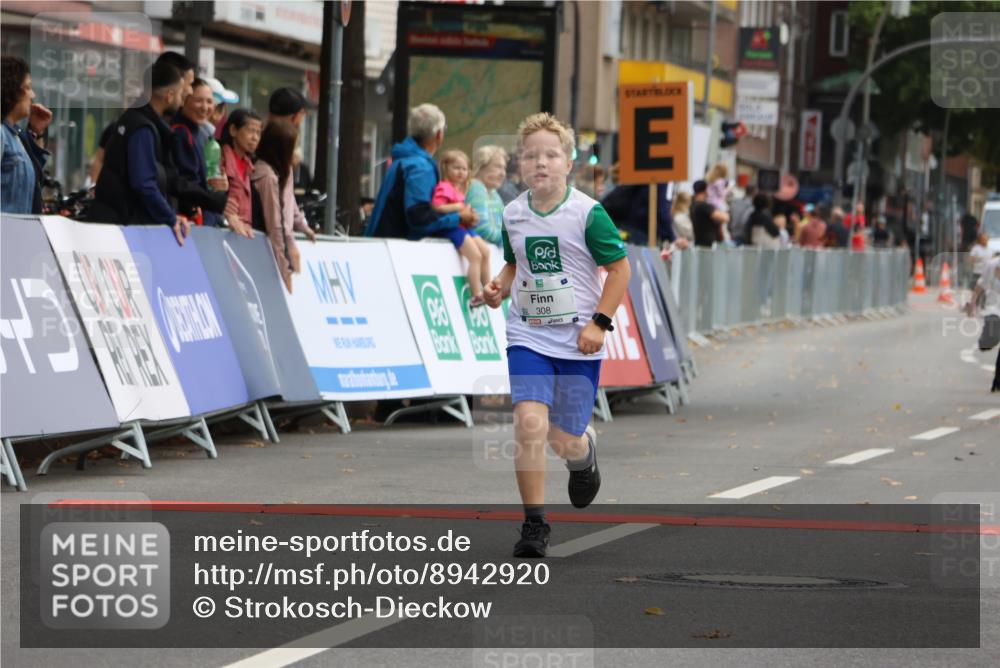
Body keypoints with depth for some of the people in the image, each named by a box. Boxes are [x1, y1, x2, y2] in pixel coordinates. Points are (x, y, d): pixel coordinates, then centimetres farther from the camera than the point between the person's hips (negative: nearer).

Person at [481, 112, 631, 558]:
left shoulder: (587, 214, -10)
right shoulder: (513, 215, 2)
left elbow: (619, 268, -3)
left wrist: (600, 322, -11)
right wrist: (500, 287, -1)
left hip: (579, 342, -2)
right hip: (527, 337, 2)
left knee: (564, 441, 3)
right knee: (530, 423, -19)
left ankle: (584, 452, 44)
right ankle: (534, 525, -9)